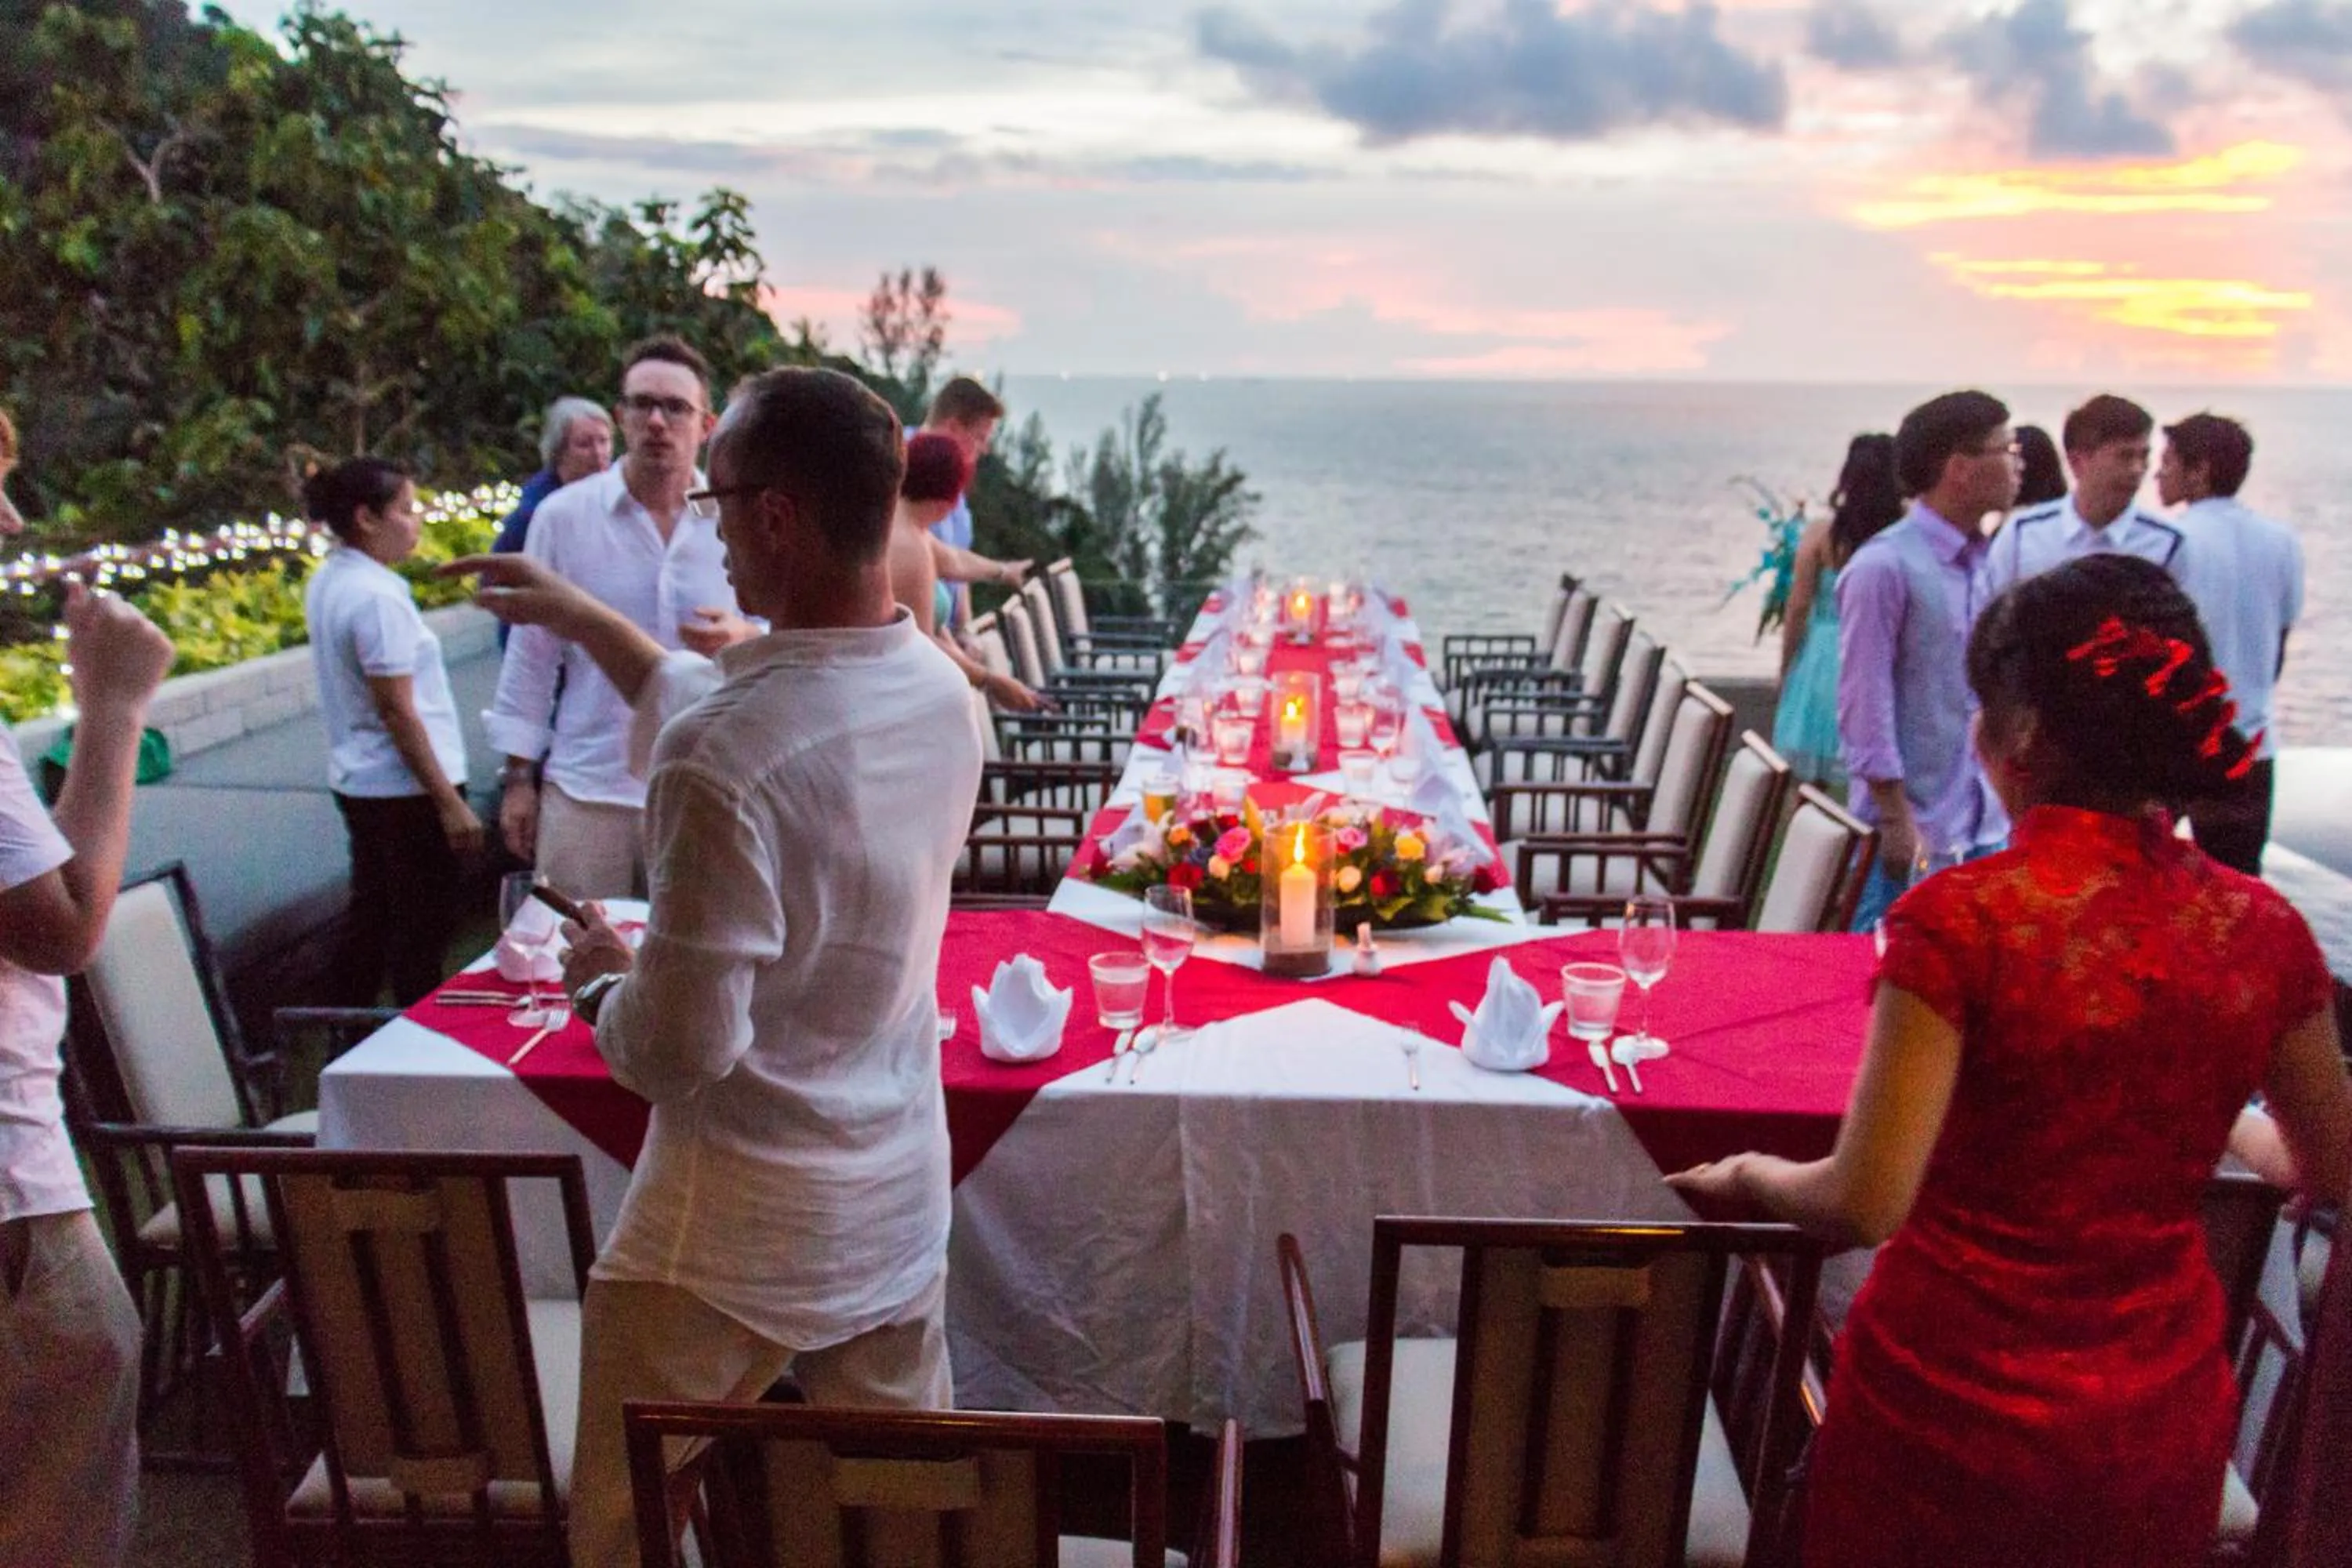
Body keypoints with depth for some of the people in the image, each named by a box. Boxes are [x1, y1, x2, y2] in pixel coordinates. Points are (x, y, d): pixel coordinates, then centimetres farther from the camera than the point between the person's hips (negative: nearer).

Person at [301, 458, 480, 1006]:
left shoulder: (326, 581, 7)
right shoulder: (377, 597, -21)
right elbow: (397, 712, -21)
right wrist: (450, 801, -19)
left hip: (356, 780, 9)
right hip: (405, 785, -9)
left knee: (370, 915, 19)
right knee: (425, 925, 2)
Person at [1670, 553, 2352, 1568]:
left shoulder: (1962, 921, -22)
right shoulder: (2263, 932, -7)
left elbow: (1863, 1206, -23)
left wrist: (1749, 1178, -4)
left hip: (1951, 1407, -4)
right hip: (2163, 1427, 4)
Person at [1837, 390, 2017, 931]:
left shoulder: (1986, 563, 10)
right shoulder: (1884, 567, -13)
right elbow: (1865, 708, -14)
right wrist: (1898, 821, -15)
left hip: (1986, 826, 7)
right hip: (1916, 832, -7)